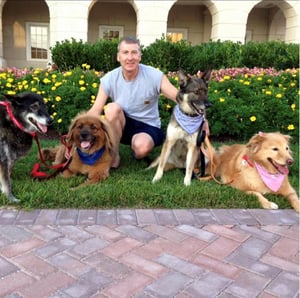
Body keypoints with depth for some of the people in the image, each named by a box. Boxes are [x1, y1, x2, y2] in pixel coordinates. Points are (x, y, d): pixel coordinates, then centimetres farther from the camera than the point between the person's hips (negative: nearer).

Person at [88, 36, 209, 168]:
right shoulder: (109, 79, -9)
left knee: (141, 146, -37)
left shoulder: (155, 76, -15)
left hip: (148, 127, -2)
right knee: (112, 108, -30)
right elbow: (96, 110, -9)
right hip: (122, 126, 2)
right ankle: (114, 154, -10)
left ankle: (138, 152, 4)